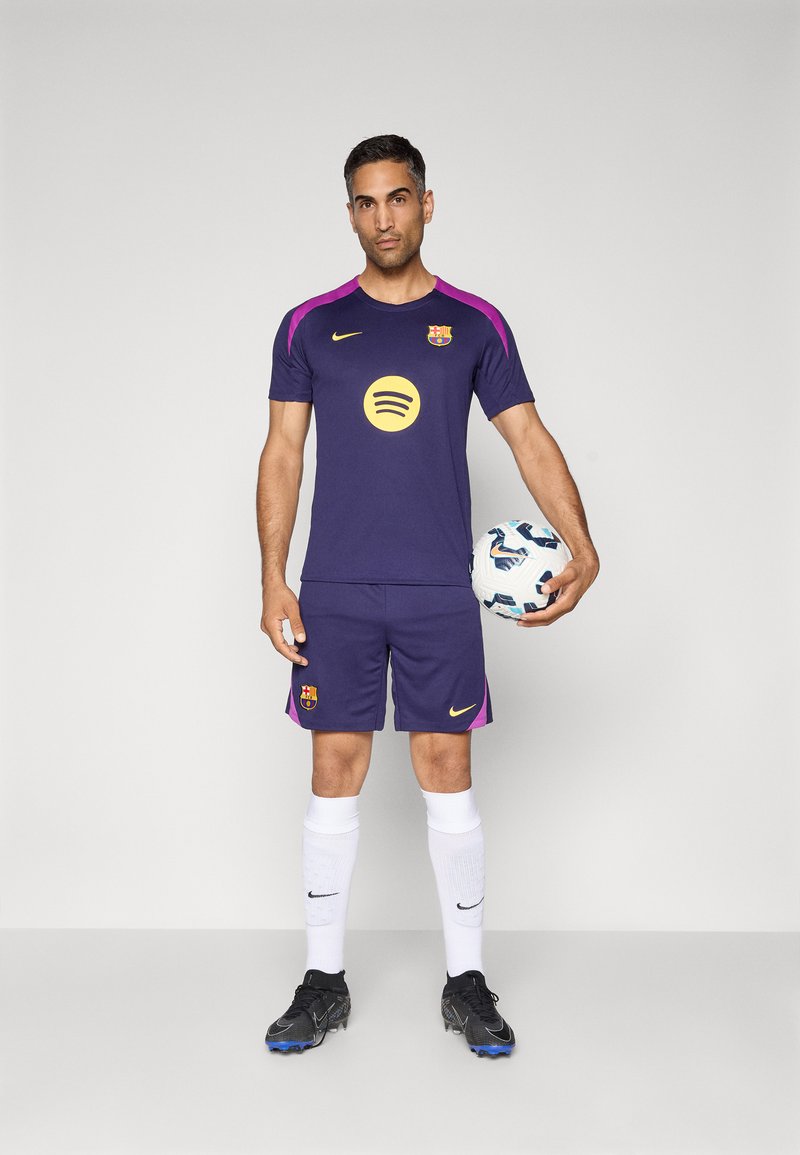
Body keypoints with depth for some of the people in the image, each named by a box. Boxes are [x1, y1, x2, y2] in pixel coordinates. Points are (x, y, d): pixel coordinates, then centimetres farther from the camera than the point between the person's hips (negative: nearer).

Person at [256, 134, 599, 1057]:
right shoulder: (309, 325, 7)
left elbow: (529, 439, 3)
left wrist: (582, 549, -10)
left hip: (440, 593, 0)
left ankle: (466, 982, 18)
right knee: (334, 773, 4)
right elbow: (283, 454, 6)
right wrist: (273, 581, -3)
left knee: (447, 772, 3)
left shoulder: (475, 323, 6)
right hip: (334, 593, 1)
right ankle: (323, 980, 19)